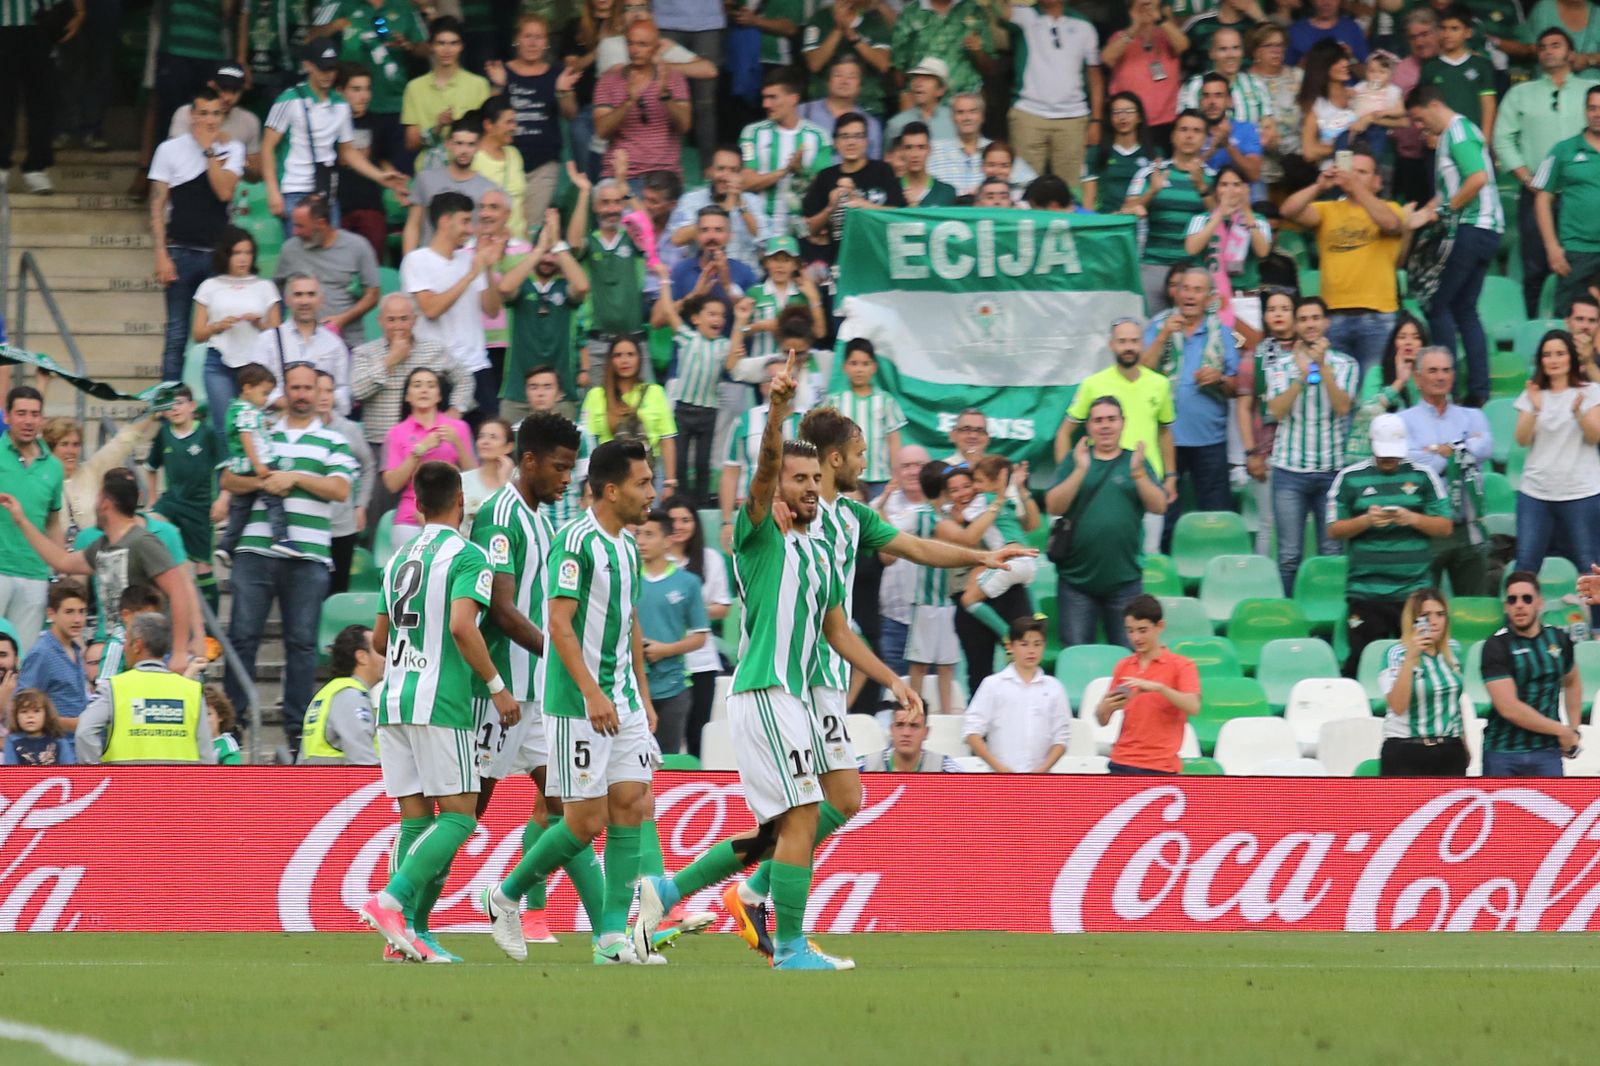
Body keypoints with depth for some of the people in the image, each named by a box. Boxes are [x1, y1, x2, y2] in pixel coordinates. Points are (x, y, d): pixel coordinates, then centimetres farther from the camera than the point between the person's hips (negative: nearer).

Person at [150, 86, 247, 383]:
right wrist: (161, 255, -7)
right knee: (177, 334, -1)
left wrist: (209, 149, -10)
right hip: (181, 253, -1)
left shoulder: (231, 150, 8)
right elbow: (157, 207, 2)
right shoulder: (170, 150, 4)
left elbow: (224, 191, -10)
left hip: (219, 253, 1)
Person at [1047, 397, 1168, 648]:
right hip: (1077, 577, 0)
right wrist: (1080, 471, -17)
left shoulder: (1137, 462, 8)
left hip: (1124, 578, 0)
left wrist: (1138, 472, -18)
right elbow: (1053, 506, -5)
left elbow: (1159, 507, -4)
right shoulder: (1074, 461, 7)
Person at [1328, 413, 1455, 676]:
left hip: (1415, 592, 1)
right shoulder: (1350, 478, 7)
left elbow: (1444, 527, 7)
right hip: (1366, 592, -1)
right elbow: (1334, 530, 5)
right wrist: (1366, 520, -13)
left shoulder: (1423, 476, 8)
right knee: (1363, 662, -2)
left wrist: (1413, 519, -11)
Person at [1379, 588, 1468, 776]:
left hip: (1449, 753, 5)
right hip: (1405, 754, -5)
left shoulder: (1453, 651, 9)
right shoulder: (1396, 655, -9)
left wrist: (1464, 743, 29)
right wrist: (1411, 657, -26)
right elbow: (1398, 706, -22)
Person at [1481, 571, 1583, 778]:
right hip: (1503, 754, -3)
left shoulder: (1558, 638, 5)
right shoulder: (1497, 646, -10)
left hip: (1546, 753, 3)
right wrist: (1560, 730, -12)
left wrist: (1574, 730, 16)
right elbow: (1509, 708, -19)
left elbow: (1572, 682, 26)